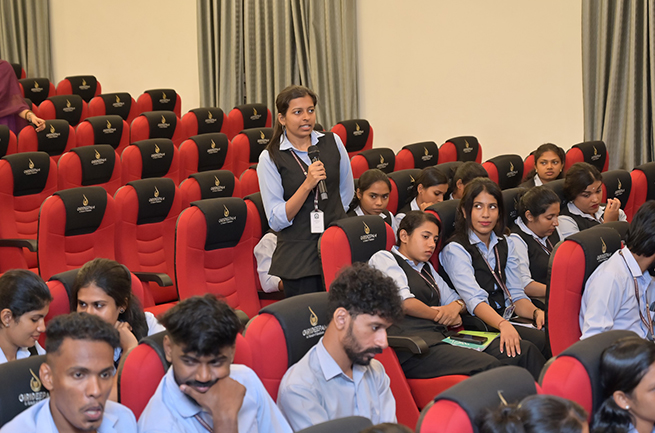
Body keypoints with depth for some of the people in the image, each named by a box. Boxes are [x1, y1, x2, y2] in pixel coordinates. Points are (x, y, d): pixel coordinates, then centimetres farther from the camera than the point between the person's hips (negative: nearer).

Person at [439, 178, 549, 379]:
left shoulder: (504, 245, 18)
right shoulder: (456, 249, -5)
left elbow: (516, 295, 13)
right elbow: (475, 299, -19)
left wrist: (536, 312, -10)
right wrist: (503, 325, -36)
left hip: (506, 322, 6)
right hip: (476, 328, -6)